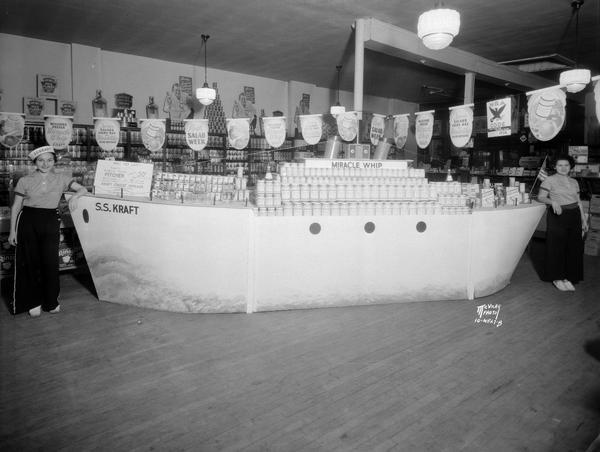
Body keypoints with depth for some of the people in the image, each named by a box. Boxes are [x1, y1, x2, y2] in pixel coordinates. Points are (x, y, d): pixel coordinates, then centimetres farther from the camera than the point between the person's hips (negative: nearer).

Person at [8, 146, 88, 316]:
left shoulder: (61, 179, 5)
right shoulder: (25, 181, 3)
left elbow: (83, 189, 1)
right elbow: (16, 207, 7)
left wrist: (75, 196, -21)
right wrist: (12, 231, 5)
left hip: (51, 221, 0)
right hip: (28, 221, 0)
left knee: (50, 262, -1)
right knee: (30, 262, 3)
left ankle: (51, 302, 14)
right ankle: (33, 302, 18)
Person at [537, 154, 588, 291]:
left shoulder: (574, 182, 13)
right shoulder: (549, 180, -3)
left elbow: (578, 201, 17)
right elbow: (540, 197, -8)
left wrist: (584, 219, 15)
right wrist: (552, 201, -27)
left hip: (574, 216, 6)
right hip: (557, 217, -5)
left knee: (574, 248, 7)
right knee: (557, 247, -1)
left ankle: (568, 277, 19)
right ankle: (557, 278, 12)